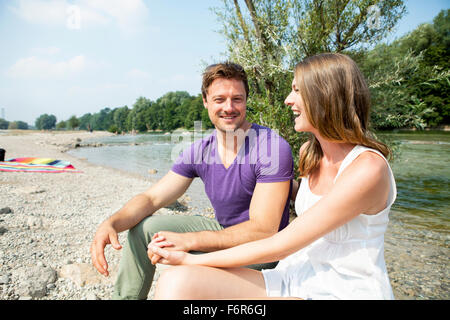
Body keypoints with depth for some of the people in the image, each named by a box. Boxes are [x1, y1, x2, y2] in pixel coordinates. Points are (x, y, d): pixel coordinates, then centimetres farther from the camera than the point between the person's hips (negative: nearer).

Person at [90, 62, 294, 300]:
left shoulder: (273, 149, -23)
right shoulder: (200, 151, -4)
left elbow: (264, 229, -26)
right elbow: (151, 198, -3)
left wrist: (188, 241, -30)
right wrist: (111, 223, -23)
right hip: (222, 230, 6)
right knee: (143, 227, -1)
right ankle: (124, 296, 16)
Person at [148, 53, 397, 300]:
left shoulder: (368, 168, -19)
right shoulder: (309, 152, 4)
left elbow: (279, 246, -21)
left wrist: (190, 259, -16)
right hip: (297, 280, 6)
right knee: (177, 282, -20)